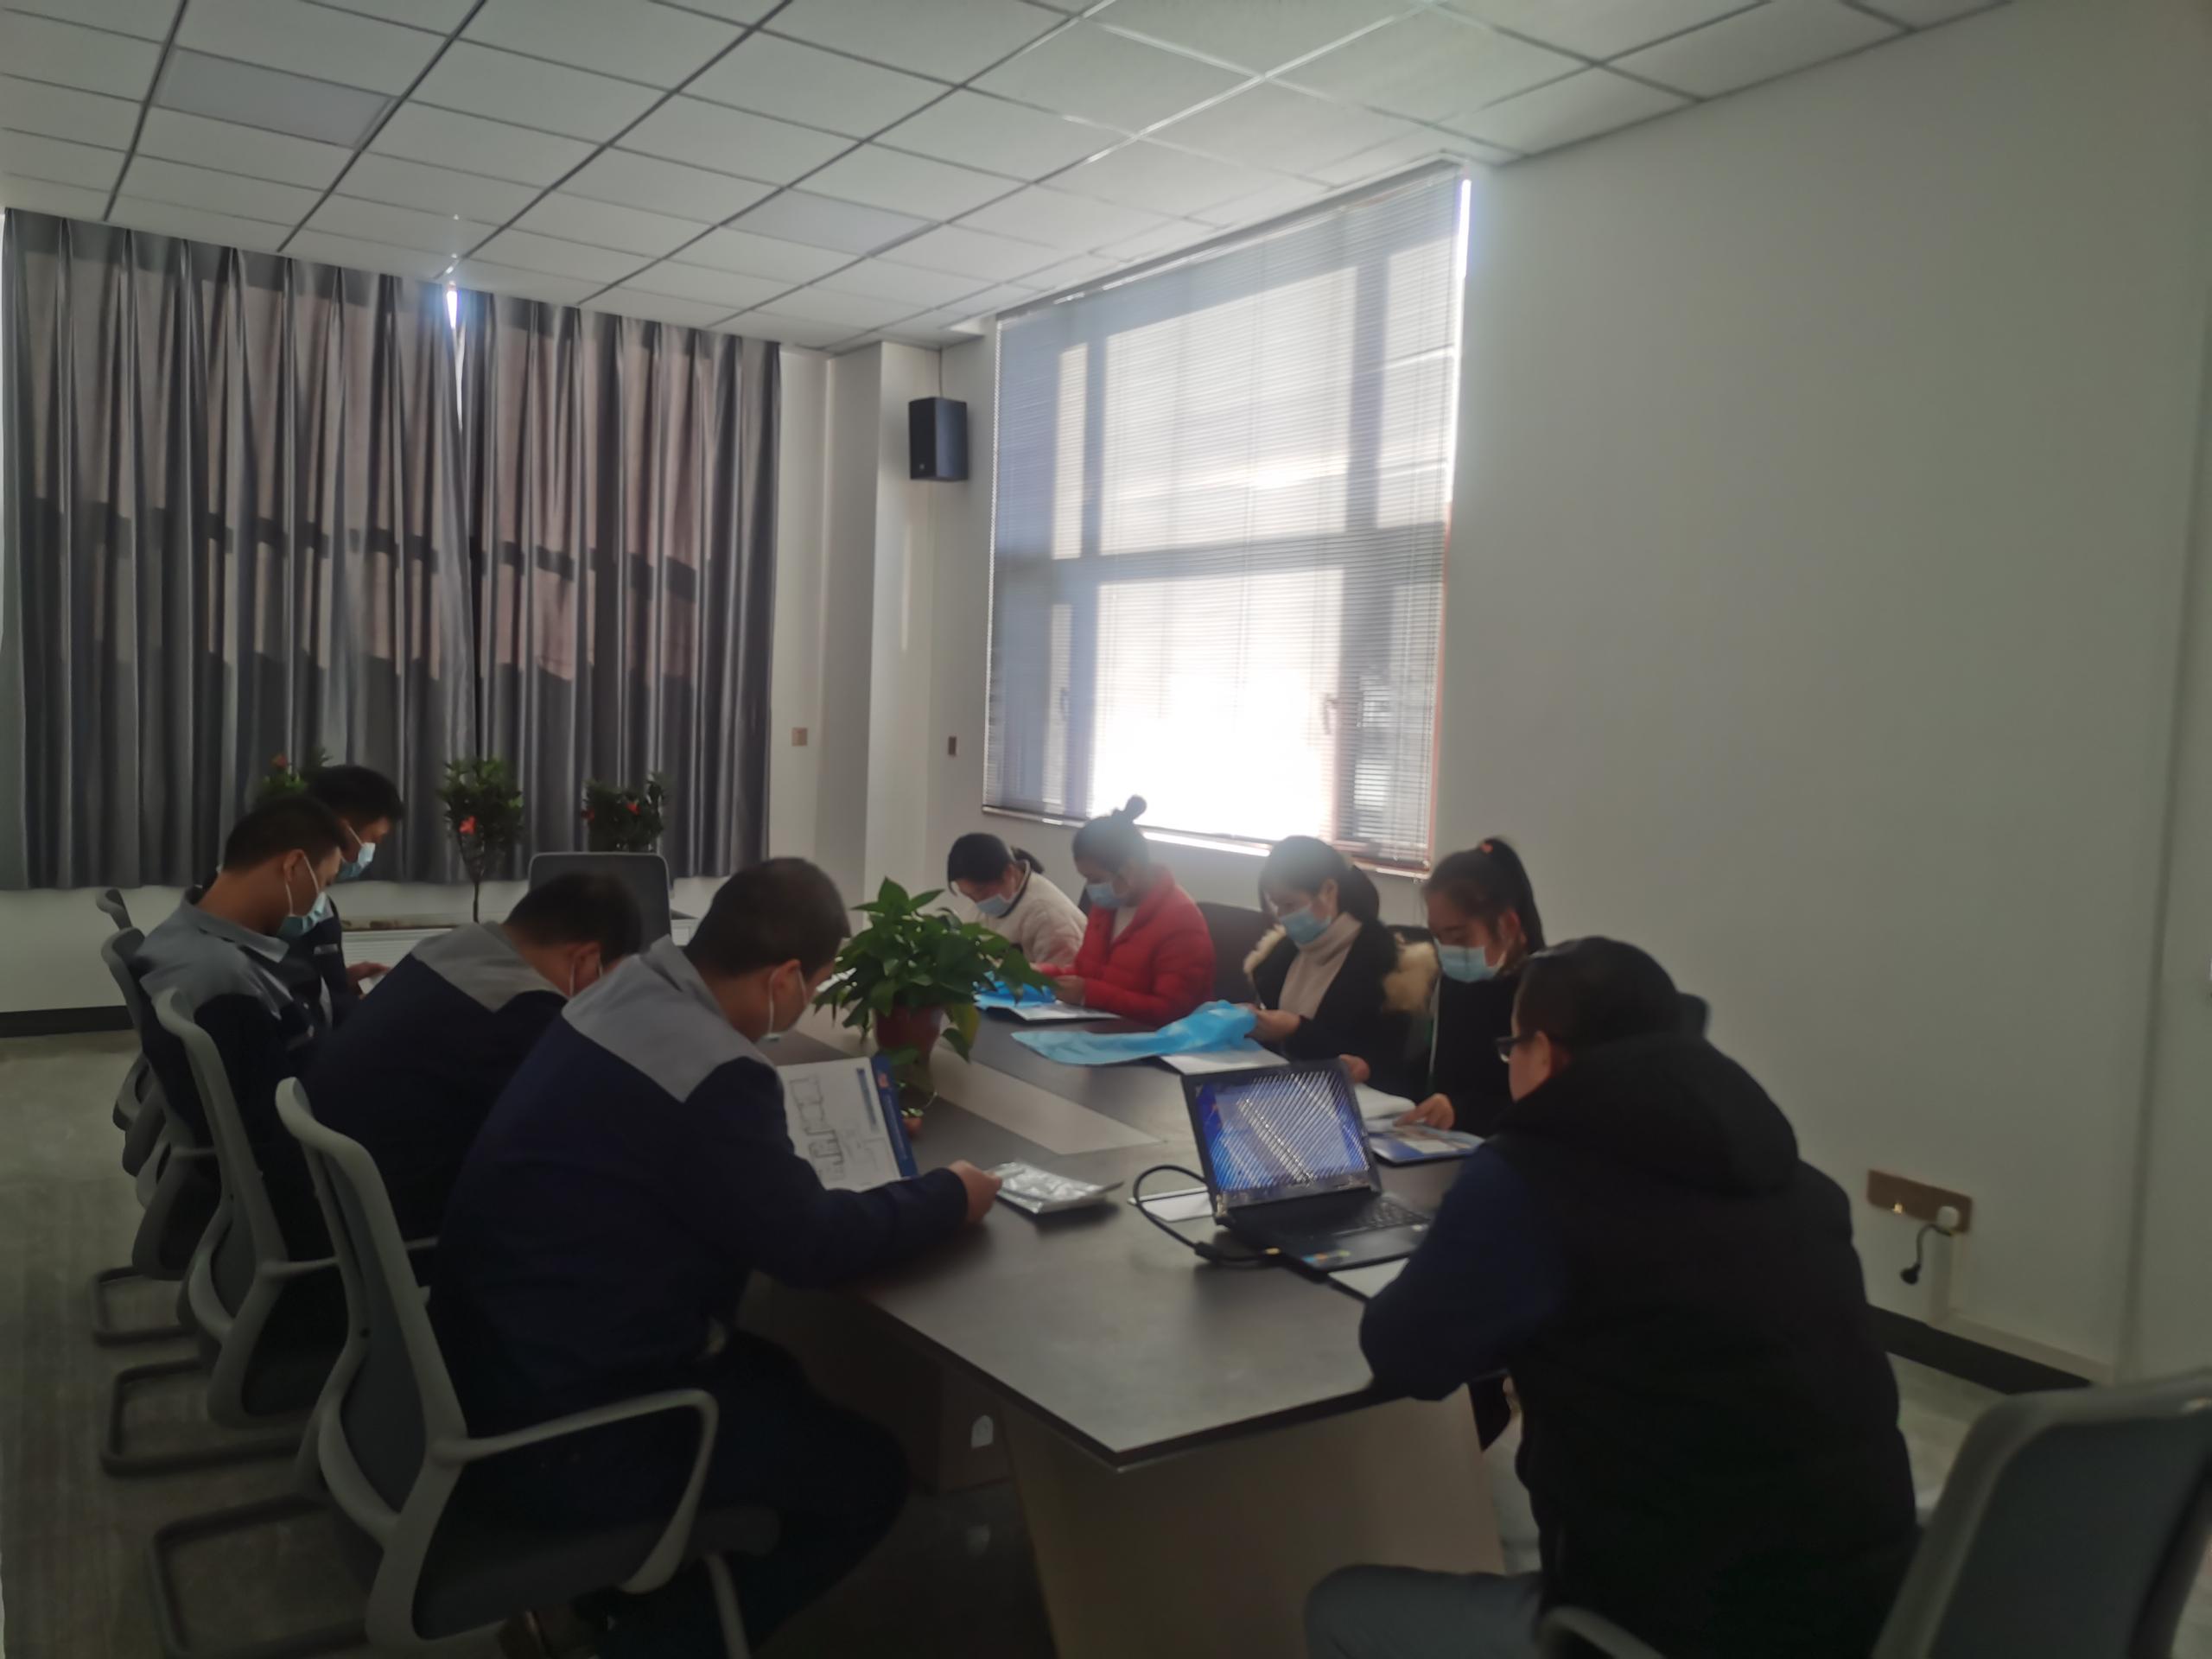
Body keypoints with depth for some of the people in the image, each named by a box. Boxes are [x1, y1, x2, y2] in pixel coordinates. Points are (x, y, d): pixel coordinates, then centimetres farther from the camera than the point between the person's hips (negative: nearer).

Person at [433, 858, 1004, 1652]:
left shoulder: (628, 993, 1)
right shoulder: (715, 1074, -28)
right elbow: (810, 1243, -18)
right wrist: (949, 1197, -4)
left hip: (493, 1357, 10)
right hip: (561, 1425, -10)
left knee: (771, 1373, 26)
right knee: (868, 1474, 3)